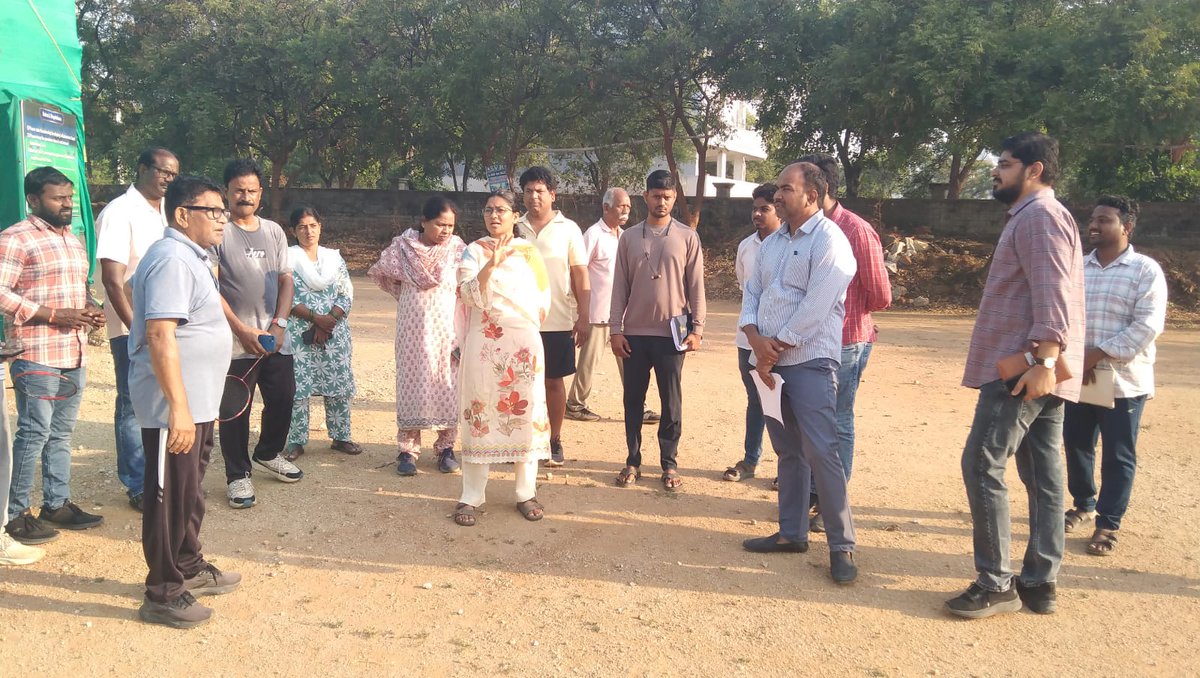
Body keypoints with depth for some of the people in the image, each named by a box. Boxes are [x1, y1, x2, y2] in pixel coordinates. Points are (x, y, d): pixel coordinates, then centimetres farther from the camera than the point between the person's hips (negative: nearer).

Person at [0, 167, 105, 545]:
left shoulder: (73, 240, 18)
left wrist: (90, 309, 7)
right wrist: (53, 316, -18)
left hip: (75, 354, 8)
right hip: (37, 355, -8)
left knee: (61, 433, 14)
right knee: (34, 434, -3)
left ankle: (57, 503, 23)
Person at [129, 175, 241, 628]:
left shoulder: (193, 257, 13)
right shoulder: (172, 260, -19)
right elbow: (160, 335, -27)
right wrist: (178, 408, -29)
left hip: (198, 401, 10)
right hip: (174, 405, -10)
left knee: (190, 492, 21)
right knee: (170, 496, 1)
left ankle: (189, 567, 36)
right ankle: (162, 594, 14)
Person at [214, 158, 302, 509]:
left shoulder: (274, 231, 9)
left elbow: (286, 280, 9)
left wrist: (279, 324, -5)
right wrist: (243, 330, -15)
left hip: (274, 338, 5)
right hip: (236, 342, -5)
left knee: (283, 398, 14)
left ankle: (268, 454, 38)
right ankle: (238, 475, 17)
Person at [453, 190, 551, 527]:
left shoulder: (529, 252, 9)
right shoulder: (474, 251, 4)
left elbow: (544, 297, 10)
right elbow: (469, 294, -12)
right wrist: (491, 263, -23)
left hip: (524, 343, 1)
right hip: (483, 344, -1)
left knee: (525, 413, 3)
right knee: (479, 414, 0)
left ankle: (526, 493, 14)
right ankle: (471, 497, 6)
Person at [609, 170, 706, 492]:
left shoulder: (687, 237, 1)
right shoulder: (629, 237, 5)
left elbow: (696, 285, 1)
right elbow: (620, 286, 5)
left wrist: (697, 328, -5)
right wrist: (615, 329, 0)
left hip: (672, 333, -1)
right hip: (635, 332, 2)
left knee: (671, 401, 5)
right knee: (633, 399, 7)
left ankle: (669, 464, 16)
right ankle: (633, 461, 18)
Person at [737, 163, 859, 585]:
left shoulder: (828, 240, -10)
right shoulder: (772, 242, 15)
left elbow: (815, 307, -17)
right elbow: (752, 294, 11)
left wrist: (775, 349, -12)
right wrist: (756, 340, -8)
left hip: (810, 361, -7)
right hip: (771, 361, 8)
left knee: (820, 451, -9)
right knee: (788, 451, 13)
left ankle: (842, 546, 0)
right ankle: (792, 532, 23)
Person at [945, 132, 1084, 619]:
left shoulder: (1038, 216, -10)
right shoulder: (1033, 217, 23)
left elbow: (1052, 293, -22)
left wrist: (1042, 360, -29)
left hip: (1024, 370, -11)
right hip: (1035, 370, 11)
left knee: (981, 465, -9)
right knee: (1042, 474, 10)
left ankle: (996, 585, -4)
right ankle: (1039, 583, 16)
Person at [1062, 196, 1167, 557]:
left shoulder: (1146, 270, -6)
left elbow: (1147, 325, -15)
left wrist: (1097, 354, -20)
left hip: (1124, 381, -4)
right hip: (1076, 378, 4)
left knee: (1117, 456, 3)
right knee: (1076, 445, 13)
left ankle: (1108, 524, 16)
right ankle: (1084, 505, 35)